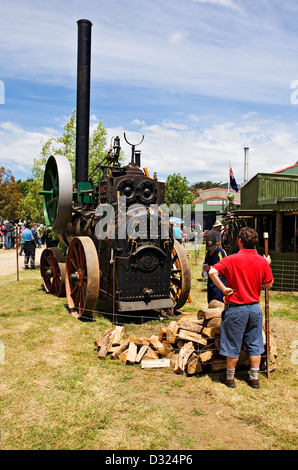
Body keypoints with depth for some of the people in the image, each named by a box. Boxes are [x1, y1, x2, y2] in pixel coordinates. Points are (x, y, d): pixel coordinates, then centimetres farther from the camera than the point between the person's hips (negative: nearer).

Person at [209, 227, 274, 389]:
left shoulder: (231, 259, -13)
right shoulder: (263, 261, -4)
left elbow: (212, 272, -26)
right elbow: (269, 285, 5)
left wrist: (224, 288, -16)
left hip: (236, 308, -3)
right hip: (255, 307, 3)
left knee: (233, 345, 9)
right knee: (254, 345, 15)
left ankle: (230, 378, 22)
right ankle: (254, 378, 25)